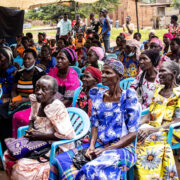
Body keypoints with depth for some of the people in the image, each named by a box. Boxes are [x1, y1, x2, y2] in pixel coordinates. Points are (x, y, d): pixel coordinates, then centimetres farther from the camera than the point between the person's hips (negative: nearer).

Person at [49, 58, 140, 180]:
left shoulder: (128, 98, -7)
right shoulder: (98, 96, 9)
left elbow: (132, 133, -9)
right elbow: (95, 125, 10)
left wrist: (106, 150, -14)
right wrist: (91, 145, -9)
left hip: (122, 147, -5)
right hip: (99, 145, 5)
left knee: (92, 169, -34)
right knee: (60, 161, -15)